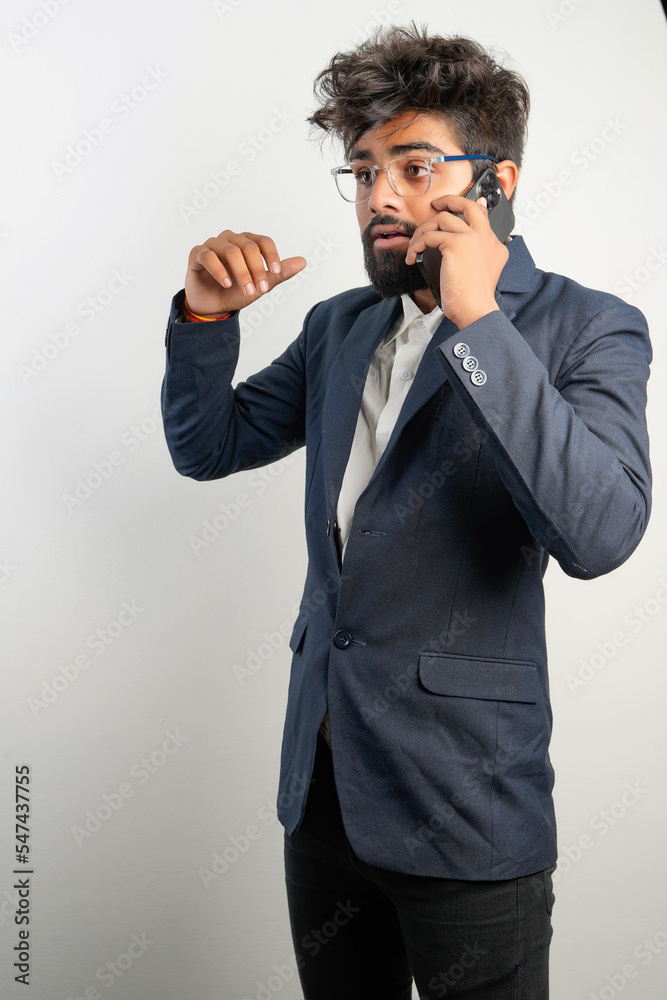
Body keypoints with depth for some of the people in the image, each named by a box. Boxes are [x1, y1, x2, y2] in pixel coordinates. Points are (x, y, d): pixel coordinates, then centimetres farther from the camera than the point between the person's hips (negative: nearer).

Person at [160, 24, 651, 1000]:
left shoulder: (588, 329, -10)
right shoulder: (339, 328, 9)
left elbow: (599, 533, -25)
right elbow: (209, 446, 13)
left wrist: (477, 321, -26)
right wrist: (206, 316, -4)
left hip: (465, 809, -5)